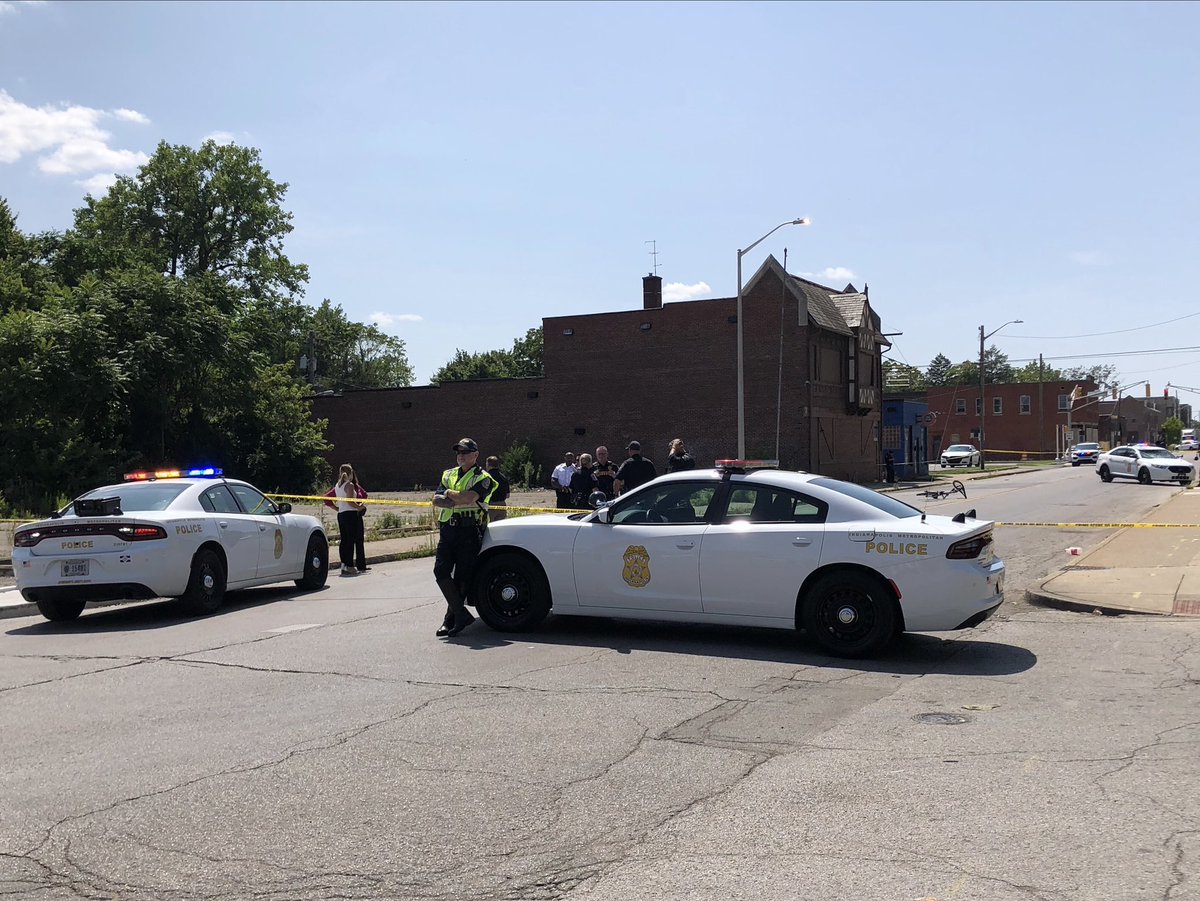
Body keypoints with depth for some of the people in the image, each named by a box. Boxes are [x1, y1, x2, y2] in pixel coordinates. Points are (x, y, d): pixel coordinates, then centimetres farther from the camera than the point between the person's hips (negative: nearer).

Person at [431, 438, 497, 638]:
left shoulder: (482, 478, 0)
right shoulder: (449, 475, 18)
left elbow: (467, 498, -18)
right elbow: (437, 500, 3)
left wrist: (449, 493, -2)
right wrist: (457, 502, -13)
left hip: (469, 530, -6)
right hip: (448, 529, 6)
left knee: (462, 576, -3)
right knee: (441, 571, -5)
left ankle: (451, 619, 5)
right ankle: (461, 613, 0)